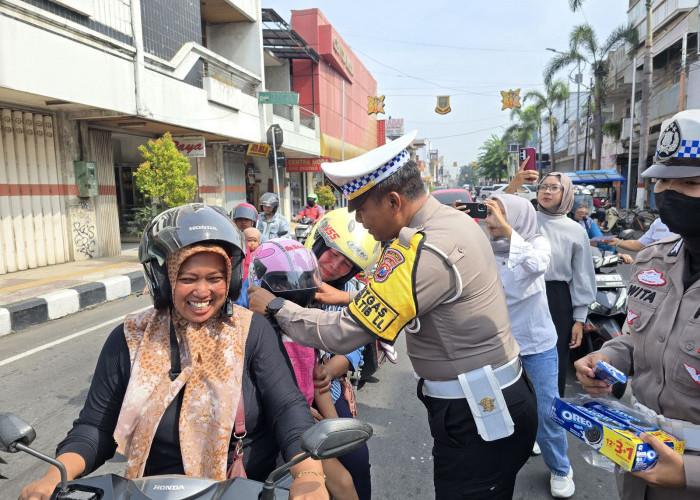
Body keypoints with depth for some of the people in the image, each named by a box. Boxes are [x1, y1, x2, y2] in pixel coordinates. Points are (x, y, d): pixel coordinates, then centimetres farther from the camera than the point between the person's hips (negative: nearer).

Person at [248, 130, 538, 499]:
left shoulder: (423, 250, -28)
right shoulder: (454, 219, 3)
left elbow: (343, 334, -23)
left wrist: (275, 307, -10)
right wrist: (350, 299, 8)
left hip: (476, 416, -9)